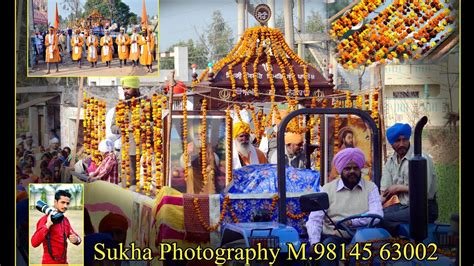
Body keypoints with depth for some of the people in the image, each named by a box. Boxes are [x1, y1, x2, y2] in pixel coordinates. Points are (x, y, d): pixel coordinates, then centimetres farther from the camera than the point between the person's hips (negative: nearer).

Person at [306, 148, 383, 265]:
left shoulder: (370, 187, 10)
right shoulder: (328, 189, 10)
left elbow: (377, 214, -7)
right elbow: (315, 219, 3)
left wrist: (351, 222, -22)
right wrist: (315, 242, -16)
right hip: (333, 237, 1)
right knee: (328, 246, -33)